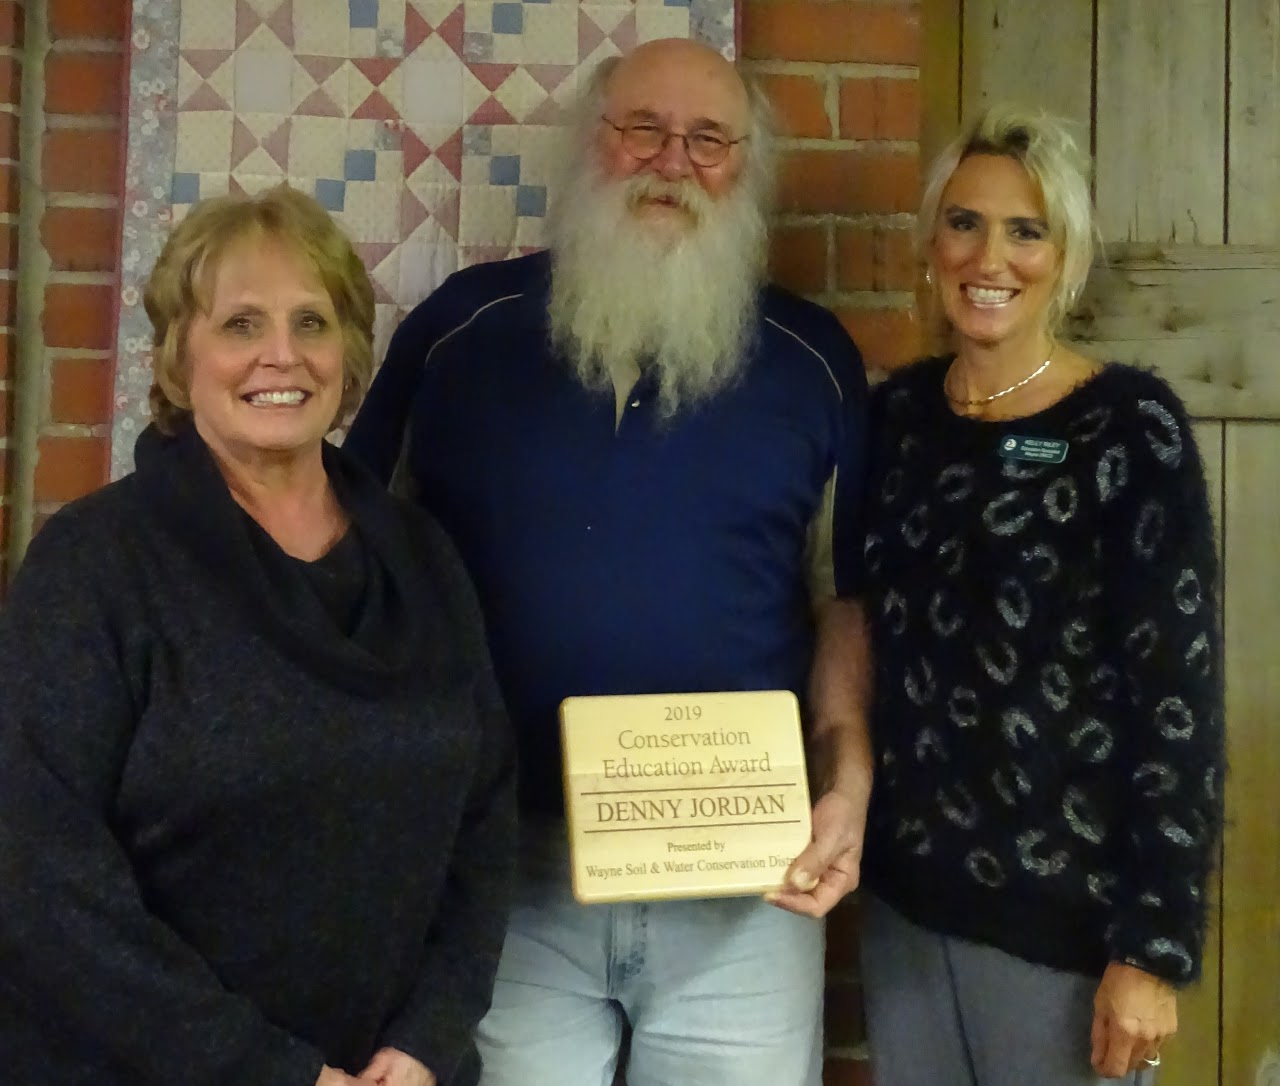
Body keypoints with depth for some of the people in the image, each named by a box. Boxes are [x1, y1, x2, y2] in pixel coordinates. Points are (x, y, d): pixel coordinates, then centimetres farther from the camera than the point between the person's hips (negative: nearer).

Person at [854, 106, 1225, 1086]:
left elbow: (1178, 698, -13)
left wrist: (1155, 946, -14)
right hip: (904, 894, 5)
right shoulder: (897, 413, 3)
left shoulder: (1131, 427, -11)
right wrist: (846, 829, 5)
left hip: (1065, 912, -4)